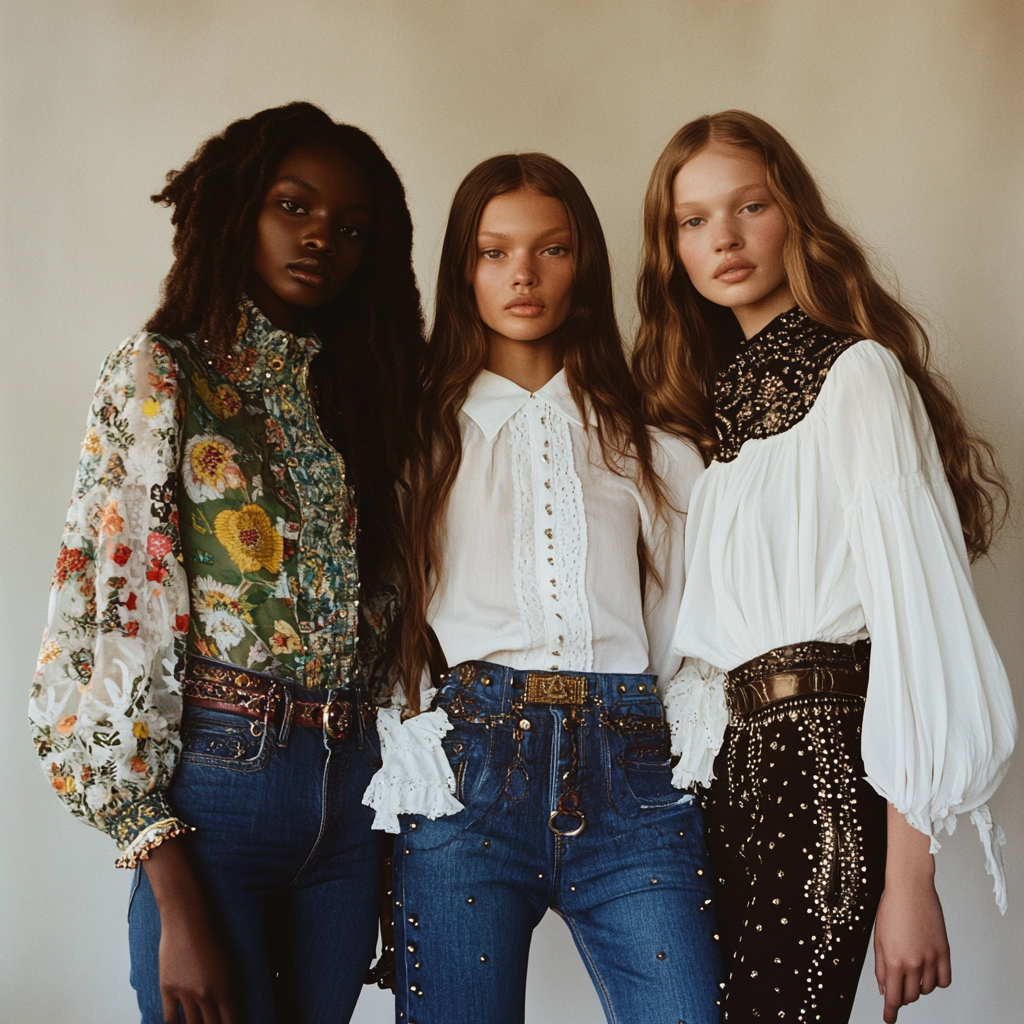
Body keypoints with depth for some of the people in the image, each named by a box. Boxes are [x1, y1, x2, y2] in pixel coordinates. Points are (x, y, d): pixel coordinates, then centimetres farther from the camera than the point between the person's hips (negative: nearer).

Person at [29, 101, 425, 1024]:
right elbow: (114, 614, -10)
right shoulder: (162, 376, -4)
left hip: (353, 791, 5)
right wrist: (176, 902, -15)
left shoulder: (359, 390, 13)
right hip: (217, 778, -5)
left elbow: (381, 611, 13)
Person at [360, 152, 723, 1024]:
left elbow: (681, 627, 15)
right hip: (467, 766, 0)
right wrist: (408, 755, -1)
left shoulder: (650, 448, 16)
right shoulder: (425, 435, 14)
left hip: (629, 773, 1)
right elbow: (381, 622, 11)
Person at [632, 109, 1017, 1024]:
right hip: (733, 758, 7)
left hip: (823, 755, -6)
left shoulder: (856, 372, -5)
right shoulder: (713, 395, 17)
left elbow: (913, 602, -12)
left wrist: (909, 877, -17)